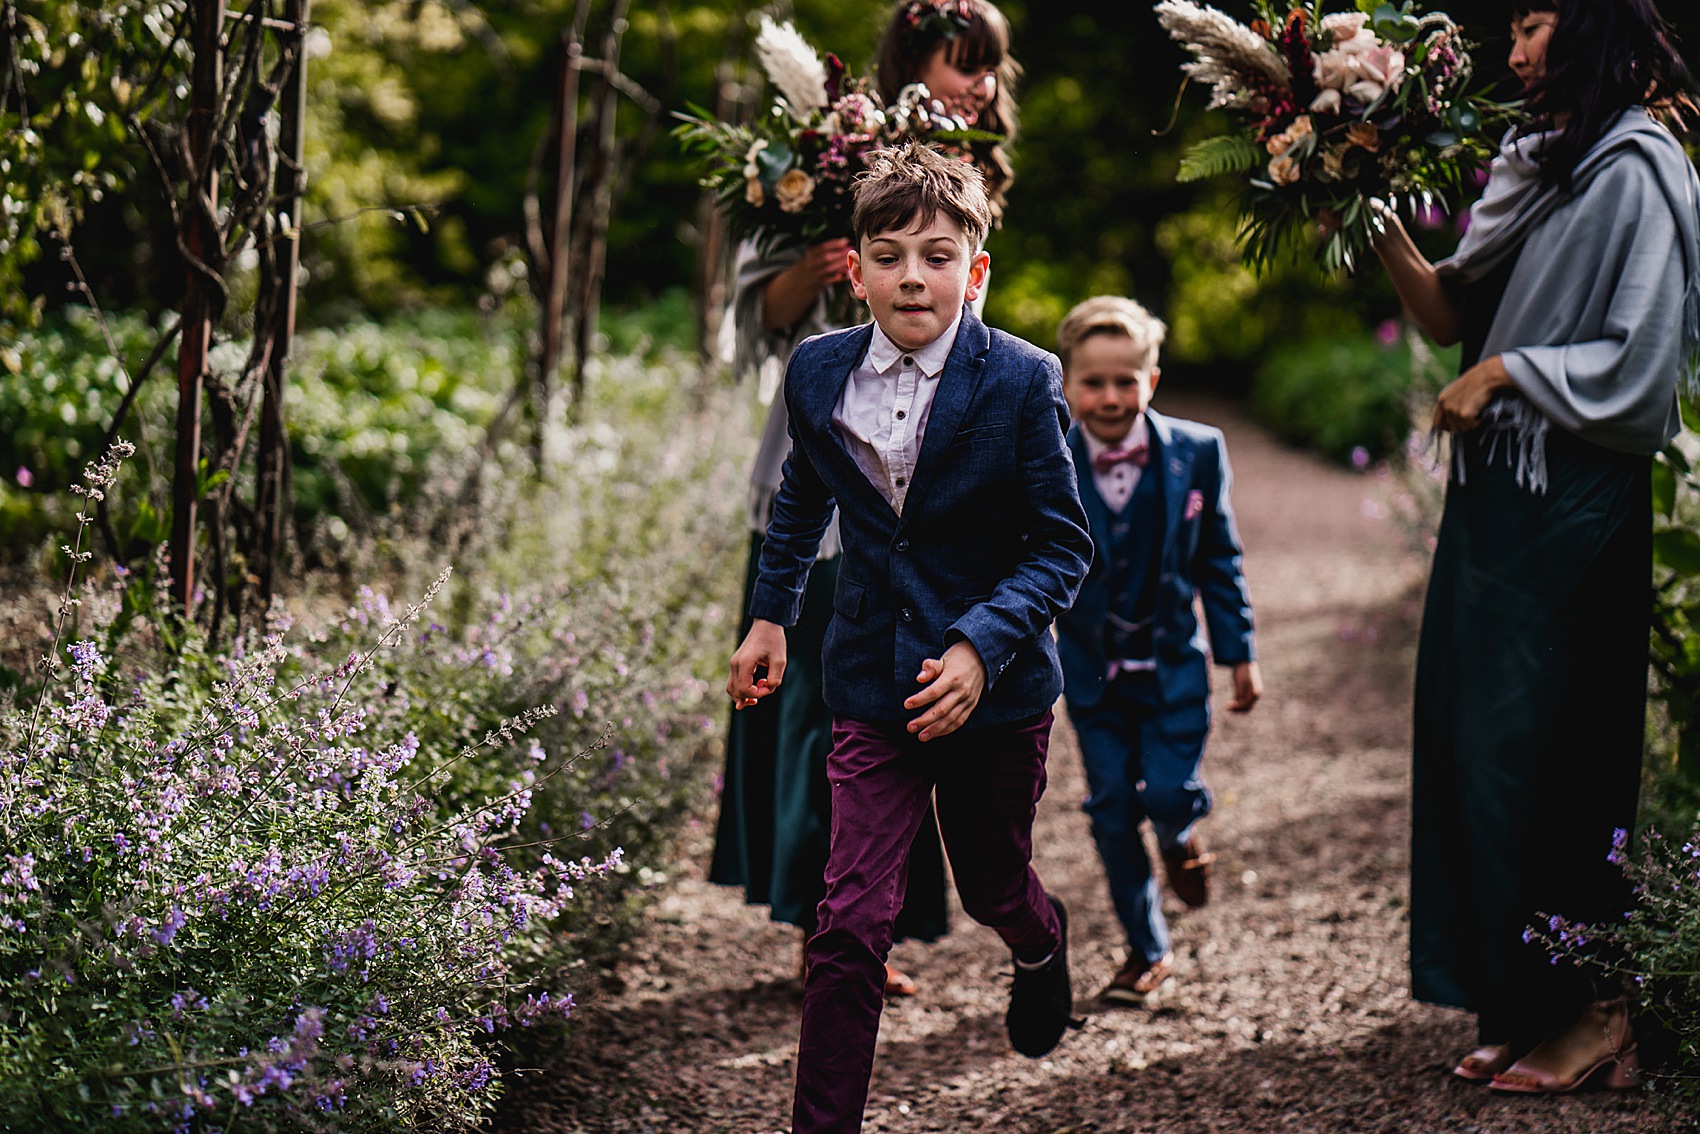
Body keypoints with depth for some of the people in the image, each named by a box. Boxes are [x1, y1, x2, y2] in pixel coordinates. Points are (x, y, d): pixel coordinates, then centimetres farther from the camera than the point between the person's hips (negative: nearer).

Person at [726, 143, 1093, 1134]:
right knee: (852, 921, -9)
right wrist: (772, 613, 19)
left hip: (998, 683, -1)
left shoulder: (1022, 382, -14)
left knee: (991, 885, 20)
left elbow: (1064, 546, -12)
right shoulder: (819, 373, -3)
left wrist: (979, 646, -24)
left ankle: (1043, 946, 58)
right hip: (873, 682, 1)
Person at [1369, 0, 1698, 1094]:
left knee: (1548, 743, -5)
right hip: (1498, 493, 9)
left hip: (1577, 504, -8)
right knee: (1478, 737, 7)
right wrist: (1383, 231, 2)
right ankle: (1525, 1003, 14)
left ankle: (1597, 1009, 5)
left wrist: (1511, 371, -12)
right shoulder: (1532, 166, 15)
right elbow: (1456, 314, 13)